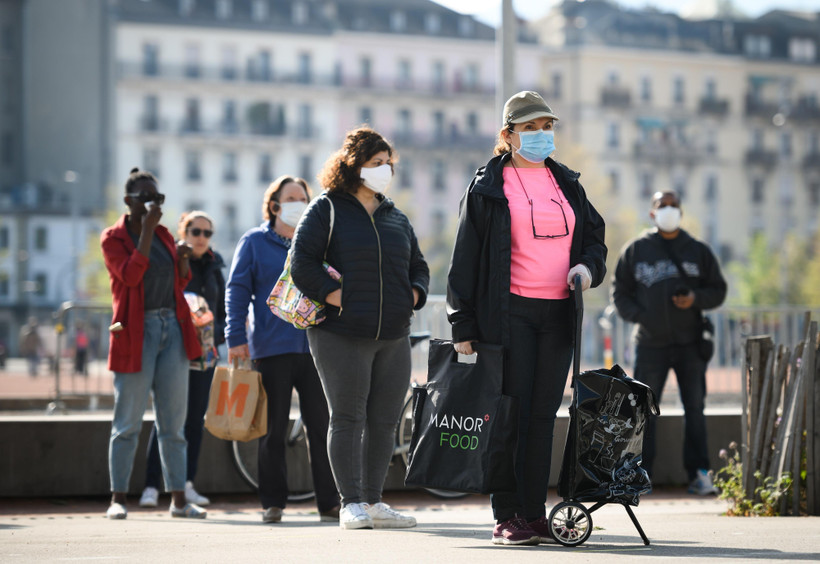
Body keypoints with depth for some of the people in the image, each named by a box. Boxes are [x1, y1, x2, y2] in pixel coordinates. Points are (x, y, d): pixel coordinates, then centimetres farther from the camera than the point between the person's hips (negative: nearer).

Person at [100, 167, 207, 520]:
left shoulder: (164, 235, 14)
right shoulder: (113, 238, -3)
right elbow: (130, 275, -20)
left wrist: (183, 260, 0)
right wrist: (147, 229, -19)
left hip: (172, 328, 6)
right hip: (137, 331, -6)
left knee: (173, 421, 5)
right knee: (128, 421, -3)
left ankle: (178, 498, 7)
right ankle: (118, 498, 2)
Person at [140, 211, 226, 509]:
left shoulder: (214, 268, 14)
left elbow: (223, 313, 21)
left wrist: (216, 335, 4)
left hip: (204, 353, 5)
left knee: (196, 418, 5)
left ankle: (187, 484, 11)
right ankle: (151, 486, -9)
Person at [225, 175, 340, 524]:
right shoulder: (255, 242, 7)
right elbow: (237, 290, 3)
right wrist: (236, 338, -7)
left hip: (315, 348, 2)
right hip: (271, 348, -2)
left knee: (321, 426, -1)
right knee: (274, 429, 2)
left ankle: (329, 502, 3)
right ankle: (273, 503, 8)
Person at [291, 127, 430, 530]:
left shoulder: (396, 218, 18)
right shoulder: (327, 210, 1)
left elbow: (418, 266, 25)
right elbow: (302, 262, -7)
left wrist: (414, 294, 6)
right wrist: (331, 294, -16)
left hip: (393, 336, 6)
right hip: (341, 335, -6)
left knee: (384, 421, 6)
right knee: (347, 418, -4)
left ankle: (374, 502, 14)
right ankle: (351, 504, -1)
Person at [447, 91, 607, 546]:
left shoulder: (567, 184, 15)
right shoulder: (488, 188, 1)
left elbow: (594, 234, 23)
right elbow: (465, 257, 0)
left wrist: (589, 266, 0)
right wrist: (463, 325, -5)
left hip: (558, 313, 5)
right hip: (509, 312, -4)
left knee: (543, 414, 5)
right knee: (512, 413, -6)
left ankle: (535, 514, 8)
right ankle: (507, 518, -2)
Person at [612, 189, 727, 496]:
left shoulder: (698, 251, 9)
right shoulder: (636, 250, 6)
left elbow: (718, 290, 12)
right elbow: (620, 292, 9)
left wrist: (695, 299, -8)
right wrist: (639, 316, -7)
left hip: (690, 344, 1)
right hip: (650, 344, -1)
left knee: (695, 410, 3)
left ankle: (699, 473, 6)